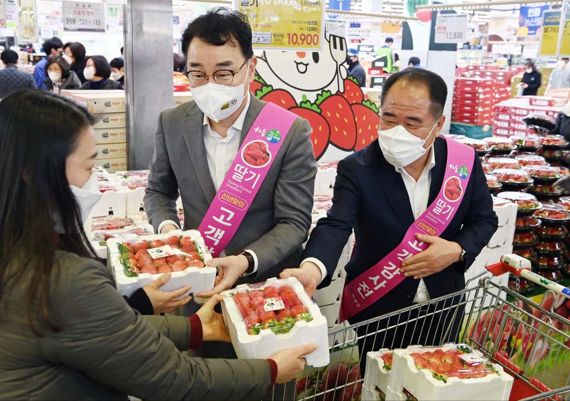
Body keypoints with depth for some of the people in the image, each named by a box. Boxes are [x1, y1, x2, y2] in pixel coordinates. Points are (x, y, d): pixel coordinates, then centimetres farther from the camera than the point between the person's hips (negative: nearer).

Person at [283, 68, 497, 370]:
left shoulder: (463, 161, -10)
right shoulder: (357, 169, -18)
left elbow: (483, 219, 3)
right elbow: (335, 226, -32)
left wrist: (457, 251, -18)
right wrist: (312, 270, -53)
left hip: (442, 307, 3)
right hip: (378, 311, -2)